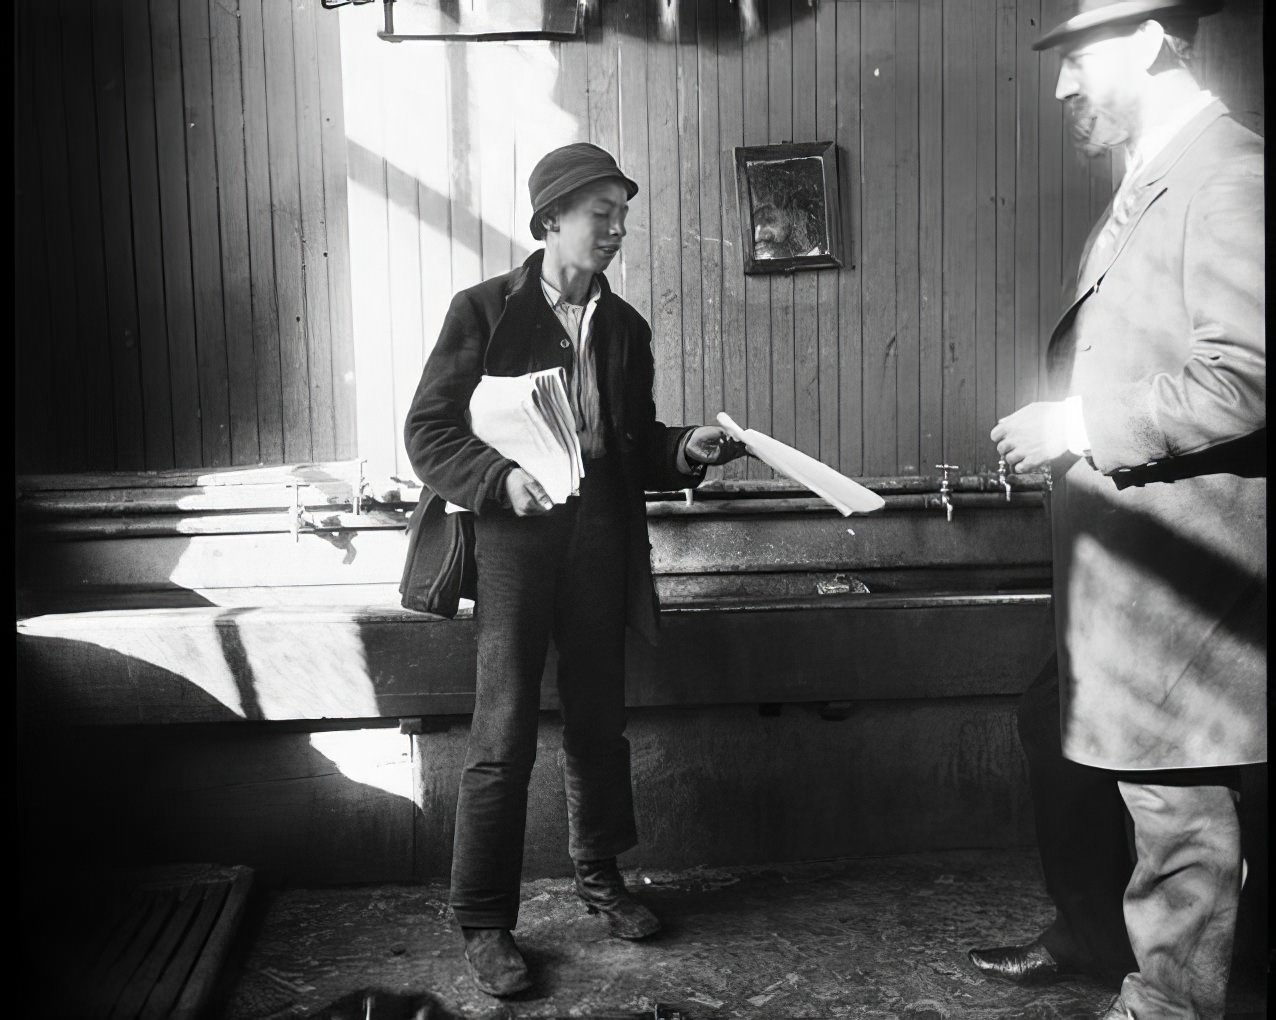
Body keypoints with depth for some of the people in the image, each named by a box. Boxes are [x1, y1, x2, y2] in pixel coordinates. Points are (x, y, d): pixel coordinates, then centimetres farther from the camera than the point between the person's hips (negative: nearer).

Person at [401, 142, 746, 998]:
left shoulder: (625, 327, 14)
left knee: (599, 724, 12)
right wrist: (501, 478, -20)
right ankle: (485, 922, 10)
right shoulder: (484, 309, 0)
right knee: (505, 736, -4)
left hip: (600, 537, 5)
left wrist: (685, 451, -3)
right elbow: (428, 430, -4)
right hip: (513, 533, -4)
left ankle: (600, 876, 33)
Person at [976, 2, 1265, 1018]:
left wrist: (1080, 425, -19)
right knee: (1068, 739, 22)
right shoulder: (1145, 186, 15)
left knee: (1175, 798, 2)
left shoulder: (1228, 175, -15)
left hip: (1182, 569, -10)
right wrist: (1059, 423, 9)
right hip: (1116, 562, 10)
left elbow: (1247, 376, -24)